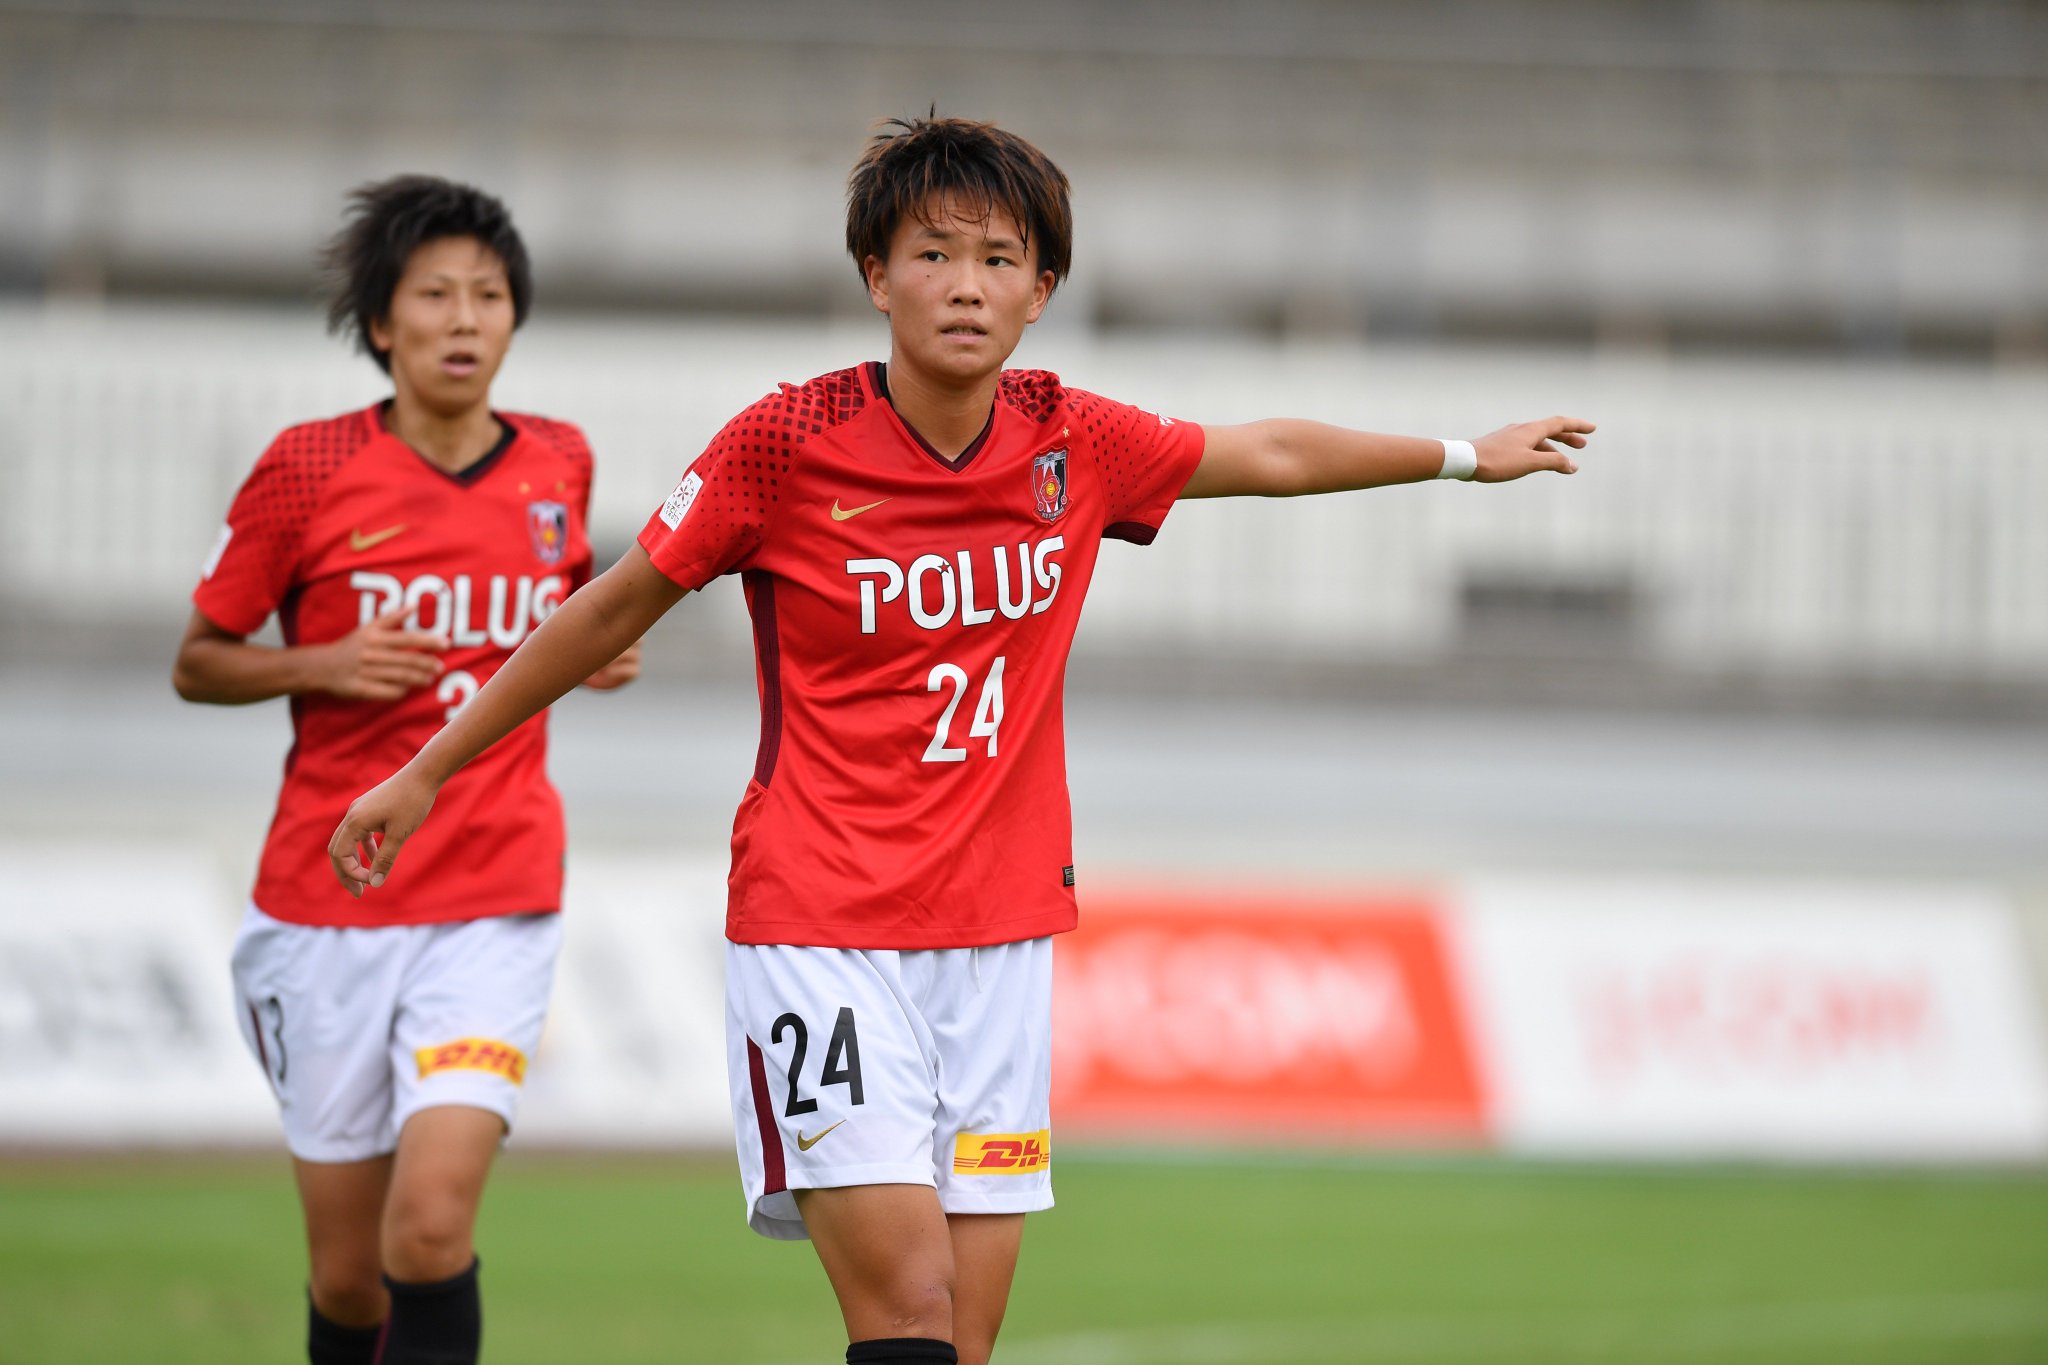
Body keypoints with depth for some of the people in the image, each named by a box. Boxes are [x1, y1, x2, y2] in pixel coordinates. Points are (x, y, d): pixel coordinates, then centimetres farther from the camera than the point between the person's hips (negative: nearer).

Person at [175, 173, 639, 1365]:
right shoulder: (310, 471, -4)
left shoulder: (559, 465, 4)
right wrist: (323, 666, -14)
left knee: (431, 1227, -19)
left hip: (495, 912, 0)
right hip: (328, 908, 0)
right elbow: (198, 663, 4)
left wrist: (600, 652, 3)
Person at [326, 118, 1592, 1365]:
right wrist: (426, 772, 7)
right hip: (821, 932, -5)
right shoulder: (786, 443, -10)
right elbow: (614, 611, 2)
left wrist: (1468, 454, 31)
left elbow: (1270, 455, 21)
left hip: (1000, 937, 5)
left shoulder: (1073, 442, 2)